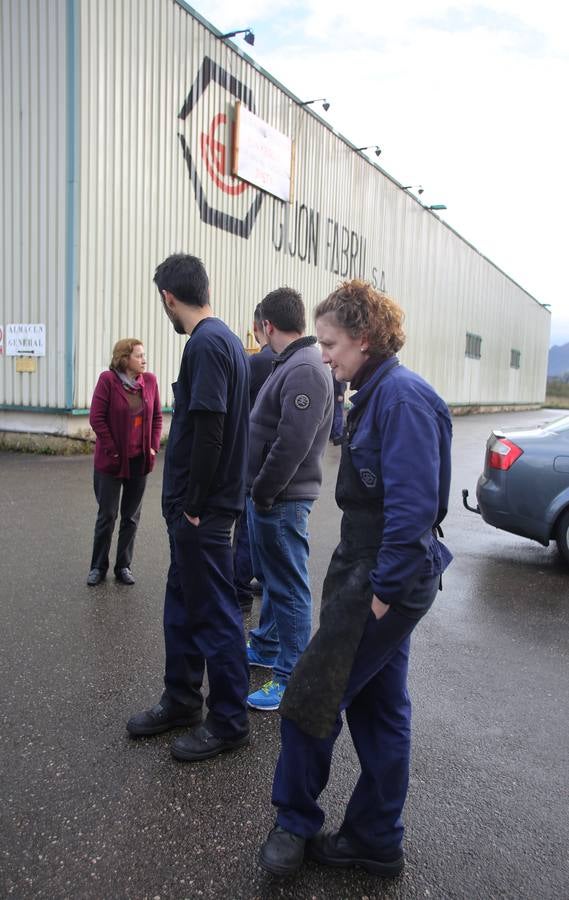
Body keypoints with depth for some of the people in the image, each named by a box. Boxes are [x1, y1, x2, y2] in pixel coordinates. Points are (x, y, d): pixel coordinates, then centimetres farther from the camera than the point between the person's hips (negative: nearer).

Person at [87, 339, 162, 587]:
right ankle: (98, 567, 21)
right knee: (107, 515, 6)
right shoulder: (108, 380, -11)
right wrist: (112, 450, -13)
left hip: (140, 460, 4)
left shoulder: (150, 380, 2)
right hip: (112, 460, -4)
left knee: (131, 517, 11)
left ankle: (124, 566, 23)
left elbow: (157, 416, 8)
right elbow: (96, 417, -12)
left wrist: (154, 446, -1)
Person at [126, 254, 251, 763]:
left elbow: (209, 430, -23)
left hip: (202, 510, -10)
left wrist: (194, 505, -15)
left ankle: (229, 722, 19)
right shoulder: (226, 339, 13)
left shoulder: (205, 344, -17)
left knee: (214, 612, 3)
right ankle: (181, 701, 34)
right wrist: (186, 503, 15)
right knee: (183, 603, 19)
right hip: (196, 505, 10)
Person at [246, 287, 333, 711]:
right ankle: (266, 646, 41)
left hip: (282, 500, -10)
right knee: (271, 577, 23)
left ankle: (291, 678, 12)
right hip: (270, 495, 10)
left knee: (288, 588, 0)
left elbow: (292, 443, -26)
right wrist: (258, 491, 14)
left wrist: (263, 493, -18)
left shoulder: (304, 369, -19)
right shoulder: (291, 363, 13)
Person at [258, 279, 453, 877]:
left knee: (310, 698, 4)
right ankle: (375, 844, 35)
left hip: (387, 582, -9)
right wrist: (377, 586, 15)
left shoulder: (403, 399, -19)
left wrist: (384, 592, -18)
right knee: (380, 709, 18)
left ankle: (295, 822, 28)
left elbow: (412, 509, -24)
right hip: (367, 571, 9)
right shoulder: (377, 393, 11)